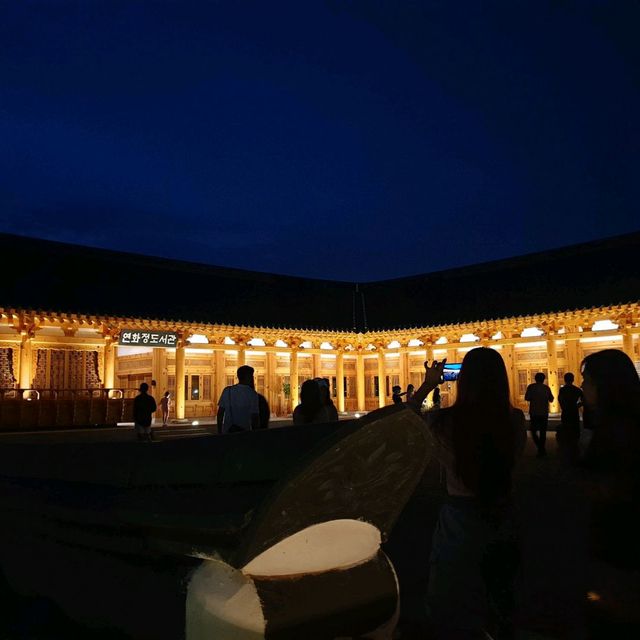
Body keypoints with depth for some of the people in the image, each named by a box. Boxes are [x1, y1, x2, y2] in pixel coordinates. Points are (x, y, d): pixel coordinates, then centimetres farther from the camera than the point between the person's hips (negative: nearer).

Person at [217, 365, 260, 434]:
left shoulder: (227, 390, 0)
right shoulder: (252, 394, -7)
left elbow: (220, 413, 1)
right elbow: (255, 417, -7)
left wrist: (219, 432, 10)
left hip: (227, 431, 2)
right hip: (244, 432, -2)